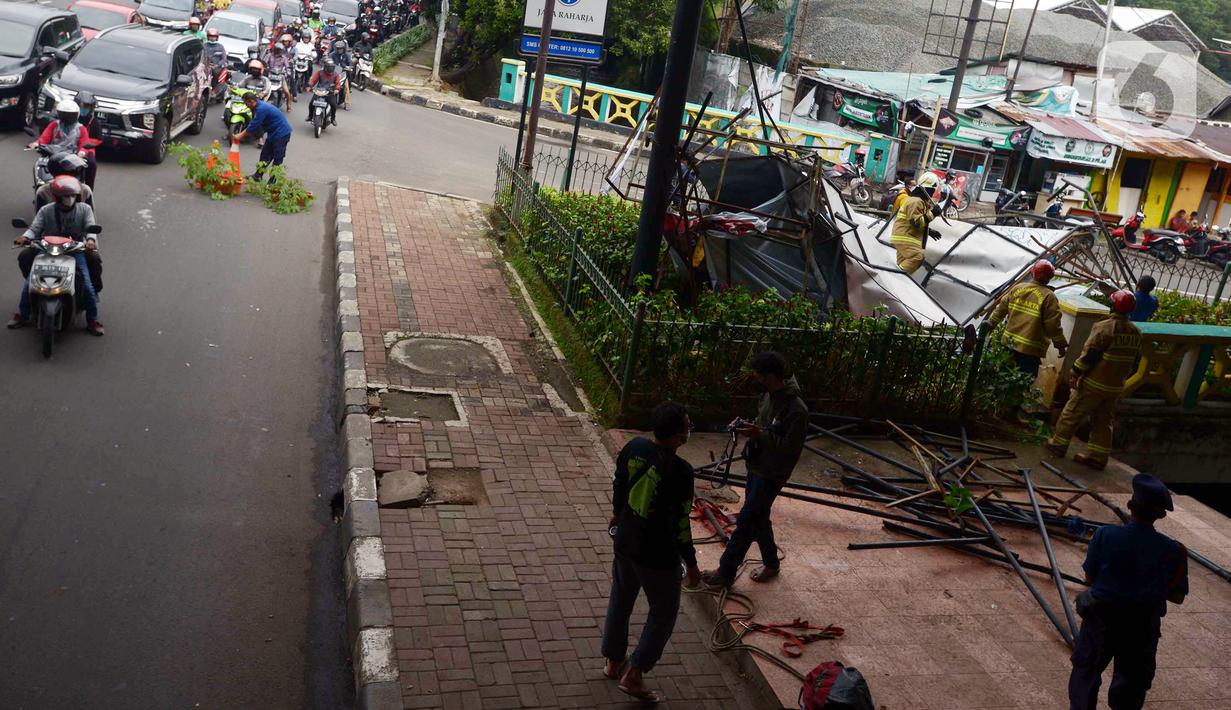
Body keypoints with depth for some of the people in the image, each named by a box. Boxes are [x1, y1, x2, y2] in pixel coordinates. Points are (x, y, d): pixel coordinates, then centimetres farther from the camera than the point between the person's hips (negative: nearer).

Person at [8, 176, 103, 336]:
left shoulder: (84, 209, 0)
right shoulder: (46, 211, 0)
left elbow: (91, 227, -9)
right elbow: (35, 228, -6)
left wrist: (91, 239, -32)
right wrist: (25, 237, -28)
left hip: (75, 251, -1)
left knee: (87, 285, -14)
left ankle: (92, 320, 1)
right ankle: (22, 315, 13)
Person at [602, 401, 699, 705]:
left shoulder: (634, 448, -10)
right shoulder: (680, 471, -28)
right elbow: (680, 524, -21)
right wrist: (691, 564, -8)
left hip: (625, 542, 7)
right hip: (658, 555, -6)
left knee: (620, 600, 25)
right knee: (663, 613, 15)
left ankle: (613, 663, 42)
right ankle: (634, 676, 20)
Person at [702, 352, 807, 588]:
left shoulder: (796, 410, -26)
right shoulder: (769, 395, 1)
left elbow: (790, 447, -24)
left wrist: (759, 434, -31)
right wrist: (746, 425, -3)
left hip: (772, 474, -9)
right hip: (756, 466, 9)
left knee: (746, 521, -3)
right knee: (759, 518, 20)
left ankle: (725, 573, 7)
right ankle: (771, 563, 38)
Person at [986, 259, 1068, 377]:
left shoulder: (1017, 288, 3)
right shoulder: (1049, 297, -14)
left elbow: (1001, 309, 10)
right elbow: (1053, 326, -13)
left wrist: (990, 323, 23)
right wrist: (1061, 345, -2)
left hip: (1010, 342, 6)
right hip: (1030, 349, -6)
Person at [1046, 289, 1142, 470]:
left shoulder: (1104, 327, -18)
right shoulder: (1136, 333, 5)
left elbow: (1089, 354, -18)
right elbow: (1134, 362, 12)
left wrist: (1074, 374, -10)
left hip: (1094, 383, -6)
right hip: (1115, 387, 6)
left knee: (1072, 413, 7)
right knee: (1104, 421, 13)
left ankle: (1058, 444, 15)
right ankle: (1098, 457, 15)